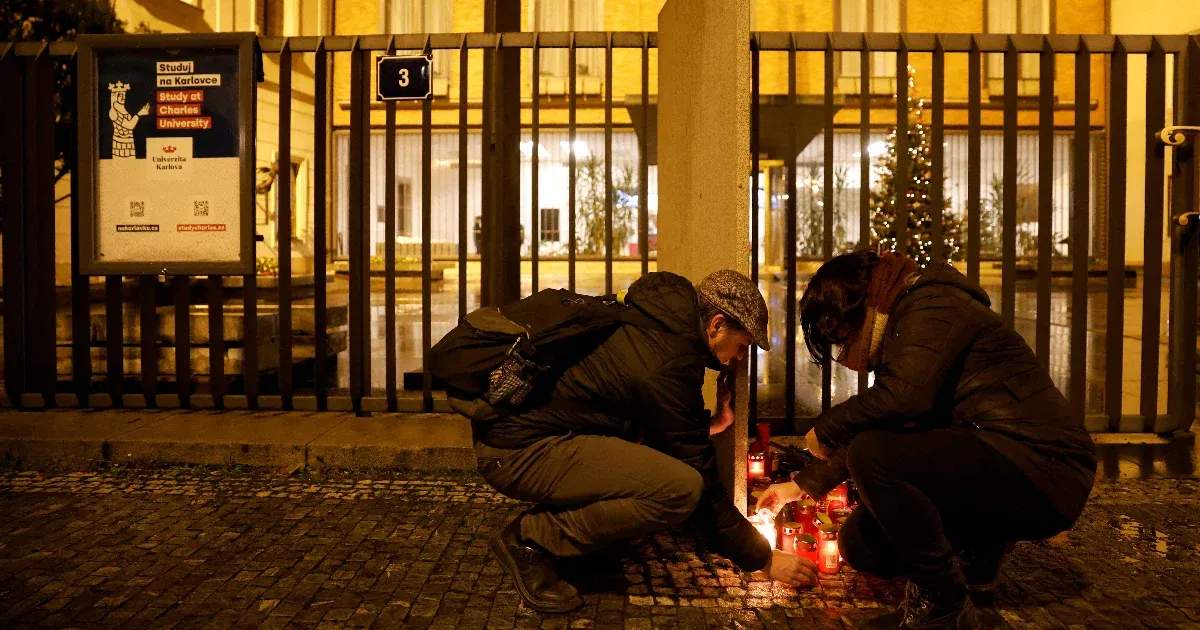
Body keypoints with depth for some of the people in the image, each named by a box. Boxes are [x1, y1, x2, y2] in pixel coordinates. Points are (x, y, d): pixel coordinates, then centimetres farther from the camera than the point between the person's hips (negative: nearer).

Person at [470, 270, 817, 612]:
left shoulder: (659, 322, 7)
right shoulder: (669, 369, -19)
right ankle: (530, 538, -7)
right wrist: (764, 559, -1)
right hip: (515, 452, -10)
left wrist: (703, 427, 14)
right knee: (680, 488, -22)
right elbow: (701, 485, -12)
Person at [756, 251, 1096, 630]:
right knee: (860, 542, 2)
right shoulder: (903, 327, 19)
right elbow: (874, 429, 26)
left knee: (873, 455, -26)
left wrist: (826, 430, -13)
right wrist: (803, 484, 29)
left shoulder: (932, 304, -11)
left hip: (1046, 470, -9)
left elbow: (905, 395, -30)